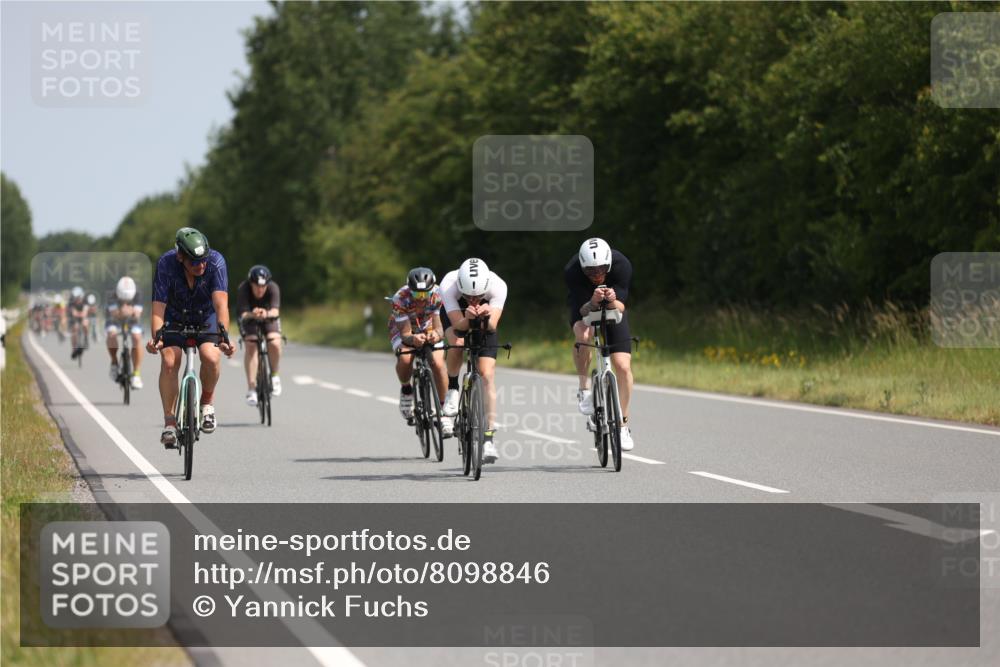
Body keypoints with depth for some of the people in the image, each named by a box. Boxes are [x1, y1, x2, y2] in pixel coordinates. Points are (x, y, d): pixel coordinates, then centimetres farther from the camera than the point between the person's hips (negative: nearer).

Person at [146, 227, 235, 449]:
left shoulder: (215, 262, -30)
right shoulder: (166, 264, -30)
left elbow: (221, 303, -38)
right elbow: (158, 307, -33)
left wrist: (224, 335, -53)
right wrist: (155, 337, -50)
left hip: (206, 317, 0)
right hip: (175, 318, 0)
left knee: (211, 357, -26)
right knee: (169, 362, -21)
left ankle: (207, 402, 2)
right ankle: (169, 422, -9)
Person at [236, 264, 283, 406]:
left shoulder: (273, 288, -29)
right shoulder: (243, 289, -30)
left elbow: (275, 311, -43)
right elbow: (243, 314, -39)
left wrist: (267, 314, -67)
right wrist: (252, 314, -62)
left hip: (269, 318, 1)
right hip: (249, 319, -1)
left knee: (275, 344, -26)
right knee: (250, 345, -26)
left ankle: (274, 375, 2)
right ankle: (251, 388, -23)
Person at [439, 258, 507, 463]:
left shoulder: (497, 286, -37)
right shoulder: (448, 285, -38)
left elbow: (492, 326, -42)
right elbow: (458, 325, -39)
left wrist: (486, 316, -62)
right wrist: (467, 318, -59)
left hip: (485, 323, 0)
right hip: (456, 314, 0)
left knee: (487, 374, -14)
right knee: (457, 343, -34)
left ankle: (489, 438, -11)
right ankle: (452, 389, -5)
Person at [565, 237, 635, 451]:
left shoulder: (622, 265, -32)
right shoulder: (572, 271, -34)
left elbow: (621, 307, -27)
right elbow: (583, 310, -31)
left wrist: (613, 301, -49)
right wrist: (593, 302, -52)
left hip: (612, 308, 1)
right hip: (584, 307, -1)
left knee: (623, 366, -10)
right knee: (584, 334, -37)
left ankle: (623, 424, 5)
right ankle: (585, 389, -15)